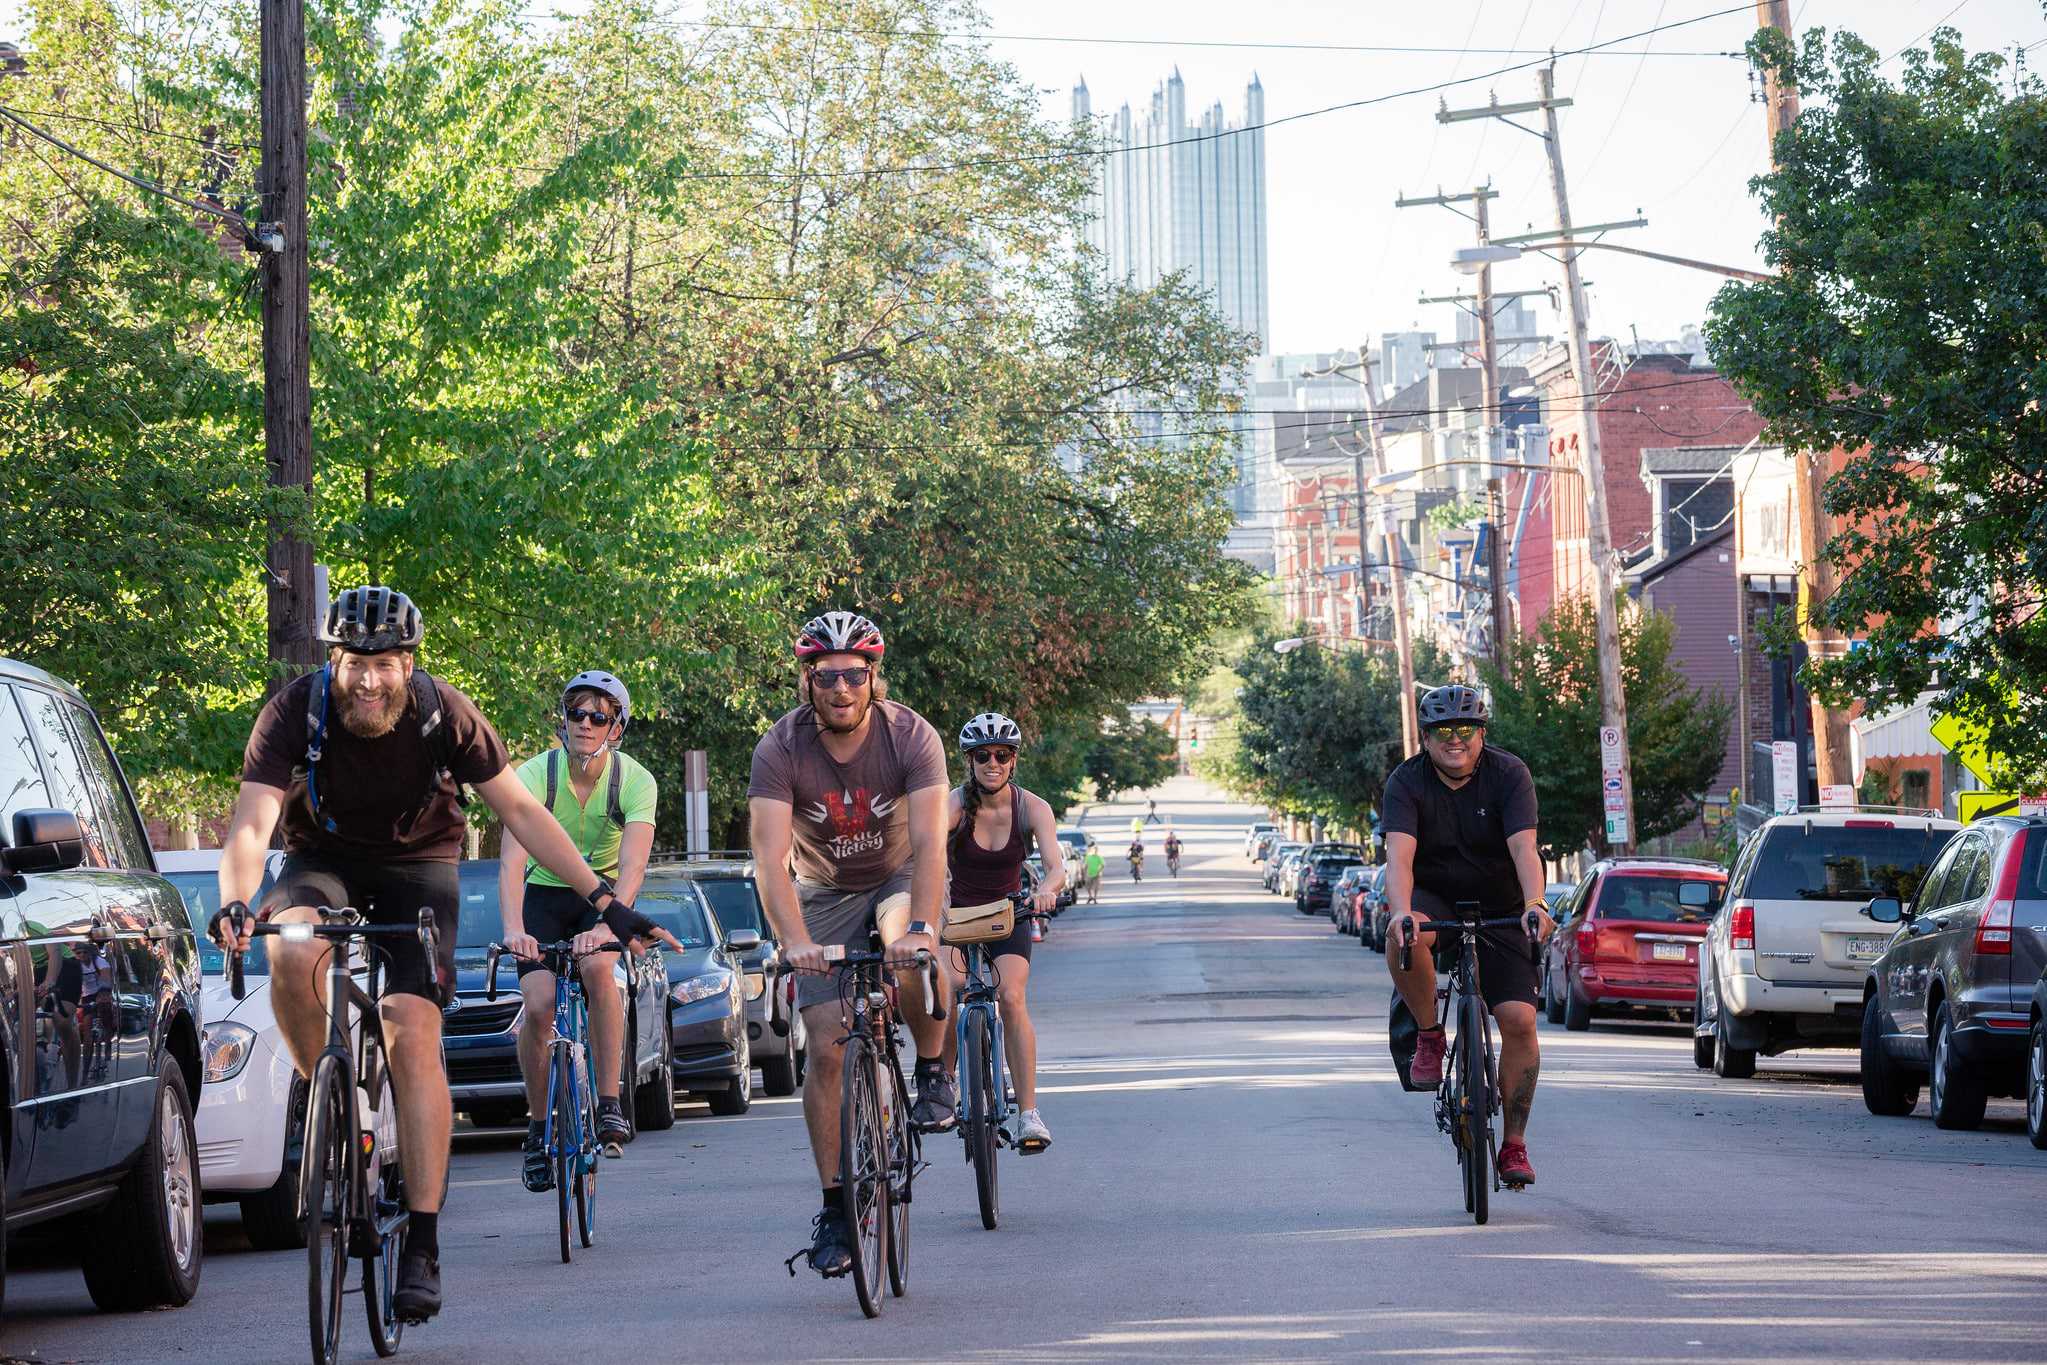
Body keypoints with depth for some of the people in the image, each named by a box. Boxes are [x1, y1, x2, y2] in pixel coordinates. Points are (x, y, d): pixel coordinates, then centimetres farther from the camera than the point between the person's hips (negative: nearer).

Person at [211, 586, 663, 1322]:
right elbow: (251, 824, -29)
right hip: (324, 859, 1)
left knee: (414, 1034, -18)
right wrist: (234, 903, -49)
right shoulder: (296, 710, -22)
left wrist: (601, 897, -20)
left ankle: (422, 1246, -16)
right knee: (292, 954, -34)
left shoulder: (444, 714, -20)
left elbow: (519, 810, -13)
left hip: (417, 866, 0)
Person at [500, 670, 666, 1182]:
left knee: (597, 967, -32)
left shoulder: (635, 781, -20)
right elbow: (512, 860, -32)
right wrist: (514, 928, -50)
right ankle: (538, 1127, 2)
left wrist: (605, 926, -51)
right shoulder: (535, 774, -21)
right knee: (538, 1006, -19)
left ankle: (609, 1105, -22)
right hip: (545, 894, 0)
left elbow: (632, 865, -33)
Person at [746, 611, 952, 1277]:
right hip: (825, 896, 1)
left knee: (911, 952, -37)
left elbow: (929, 842, -33)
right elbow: (771, 859, -31)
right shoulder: (781, 748, -22)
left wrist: (922, 928, -48)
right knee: (827, 1048, -10)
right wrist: (794, 941, -46)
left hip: (900, 879, -1)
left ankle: (933, 1073, -10)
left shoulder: (911, 736, -23)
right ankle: (834, 1207, -1)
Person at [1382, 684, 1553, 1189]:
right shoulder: (1407, 782, -15)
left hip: (1500, 909, 0)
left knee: (1519, 1019, -14)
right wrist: (1401, 912, -48)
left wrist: (1535, 904, -46)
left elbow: (1524, 848, -28)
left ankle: (1514, 1143, -1)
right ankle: (1429, 1036, -12)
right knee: (1404, 936, -36)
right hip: (1435, 900, 0)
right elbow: (1399, 855, -29)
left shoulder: (1509, 774, -15)